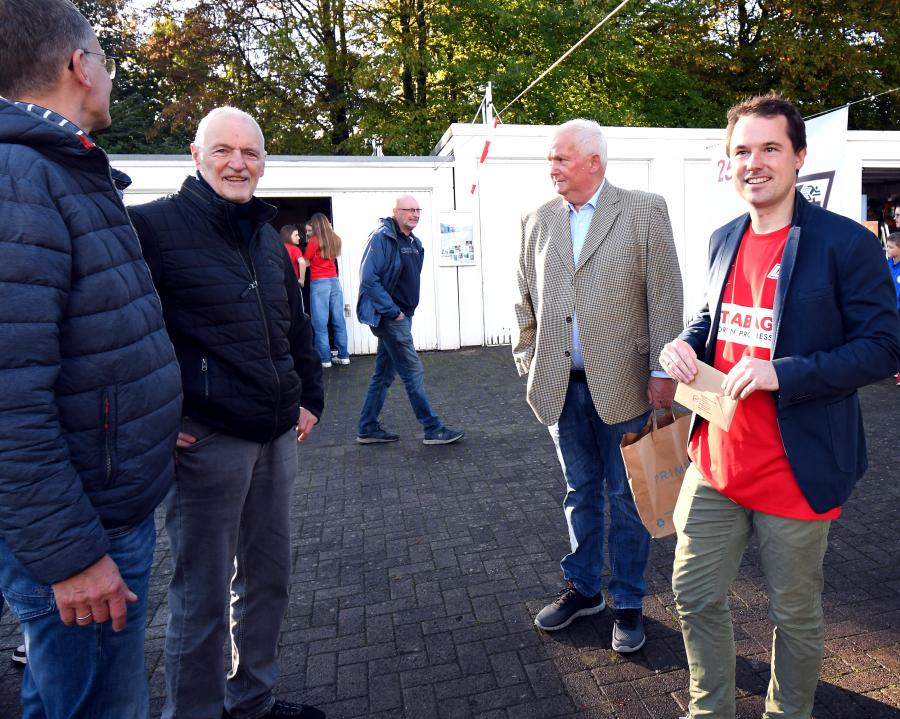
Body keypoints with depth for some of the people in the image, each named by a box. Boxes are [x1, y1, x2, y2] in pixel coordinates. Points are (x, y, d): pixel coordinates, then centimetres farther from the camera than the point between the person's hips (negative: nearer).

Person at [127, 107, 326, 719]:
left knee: (269, 576, 18)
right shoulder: (153, 226, -8)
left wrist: (310, 398, 16)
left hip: (278, 437, 7)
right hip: (206, 439, -7)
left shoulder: (269, 239, 15)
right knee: (202, 595, 6)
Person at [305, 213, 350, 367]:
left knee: (320, 321, -2)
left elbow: (306, 262, -3)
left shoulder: (314, 241, -7)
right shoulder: (335, 240, 9)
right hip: (334, 280, 5)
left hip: (319, 282, -5)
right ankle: (343, 355, 11)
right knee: (338, 319, 8)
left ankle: (324, 358, -2)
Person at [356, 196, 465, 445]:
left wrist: (406, 310, 13)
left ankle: (368, 429, 22)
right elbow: (368, 279, -20)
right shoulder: (382, 237, -13)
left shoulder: (413, 242, 15)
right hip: (389, 316, -9)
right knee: (413, 371, -5)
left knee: (384, 373, 13)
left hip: (402, 316, 9)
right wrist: (392, 311, -18)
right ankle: (433, 429, 3)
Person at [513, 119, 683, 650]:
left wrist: (663, 371, -9)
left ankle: (629, 602, 27)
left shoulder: (645, 211, -3)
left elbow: (665, 295, -5)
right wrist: (528, 362, 7)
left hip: (621, 383, -3)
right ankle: (582, 588, 35)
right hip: (562, 384, 4)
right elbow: (526, 300, 13)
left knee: (626, 497, 9)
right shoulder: (538, 221, 8)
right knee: (580, 491, 17)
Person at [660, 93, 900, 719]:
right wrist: (686, 344, -3)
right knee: (695, 594, 14)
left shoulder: (847, 243, -11)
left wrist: (782, 373, -25)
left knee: (796, 614, 15)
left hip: (795, 471, -5)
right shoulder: (724, 240, 8)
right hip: (718, 459, 6)